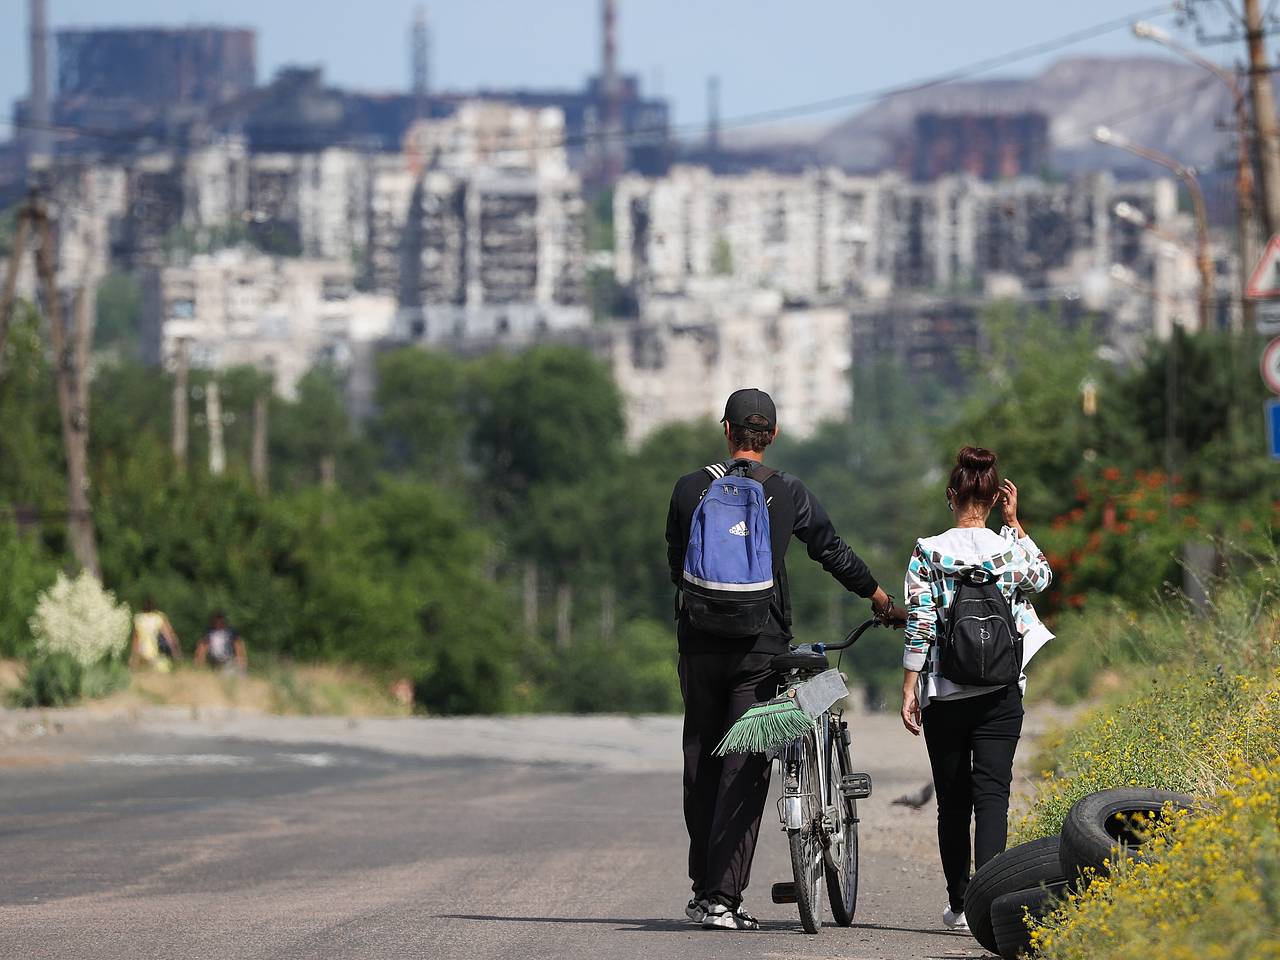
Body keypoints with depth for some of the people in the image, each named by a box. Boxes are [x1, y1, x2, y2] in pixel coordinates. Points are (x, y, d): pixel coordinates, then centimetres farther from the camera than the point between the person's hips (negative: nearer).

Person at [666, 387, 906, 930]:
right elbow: (834, 552, 11)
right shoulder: (788, 495, 0)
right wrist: (882, 602, 27)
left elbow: (675, 565, 12)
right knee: (744, 772, -2)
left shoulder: (689, 489, 3)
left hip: (699, 644, 2)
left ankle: (703, 889, 18)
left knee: (701, 764, 14)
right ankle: (723, 898, -9)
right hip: (760, 647, -2)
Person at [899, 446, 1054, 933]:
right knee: (992, 792, -3)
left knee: (953, 801, 10)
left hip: (944, 694, 0)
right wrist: (1014, 523, 21)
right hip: (1001, 692, 0)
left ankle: (959, 905, 17)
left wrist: (909, 689, -3)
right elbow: (1042, 578, 22)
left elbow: (919, 624, -8)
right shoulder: (1010, 549, -1)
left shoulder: (928, 552, -6)